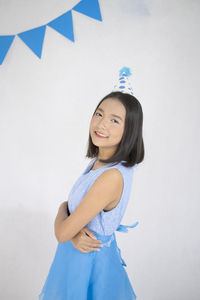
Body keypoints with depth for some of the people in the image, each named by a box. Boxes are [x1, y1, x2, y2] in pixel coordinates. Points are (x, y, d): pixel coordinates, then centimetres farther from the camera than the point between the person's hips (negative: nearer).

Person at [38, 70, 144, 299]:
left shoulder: (113, 176, -32)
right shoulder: (99, 162, -4)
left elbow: (62, 233, -27)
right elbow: (70, 204, 2)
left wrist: (62, 210, -6)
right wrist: (75, 233, -18)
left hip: (88, 263, -7)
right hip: (81, 246, 7)